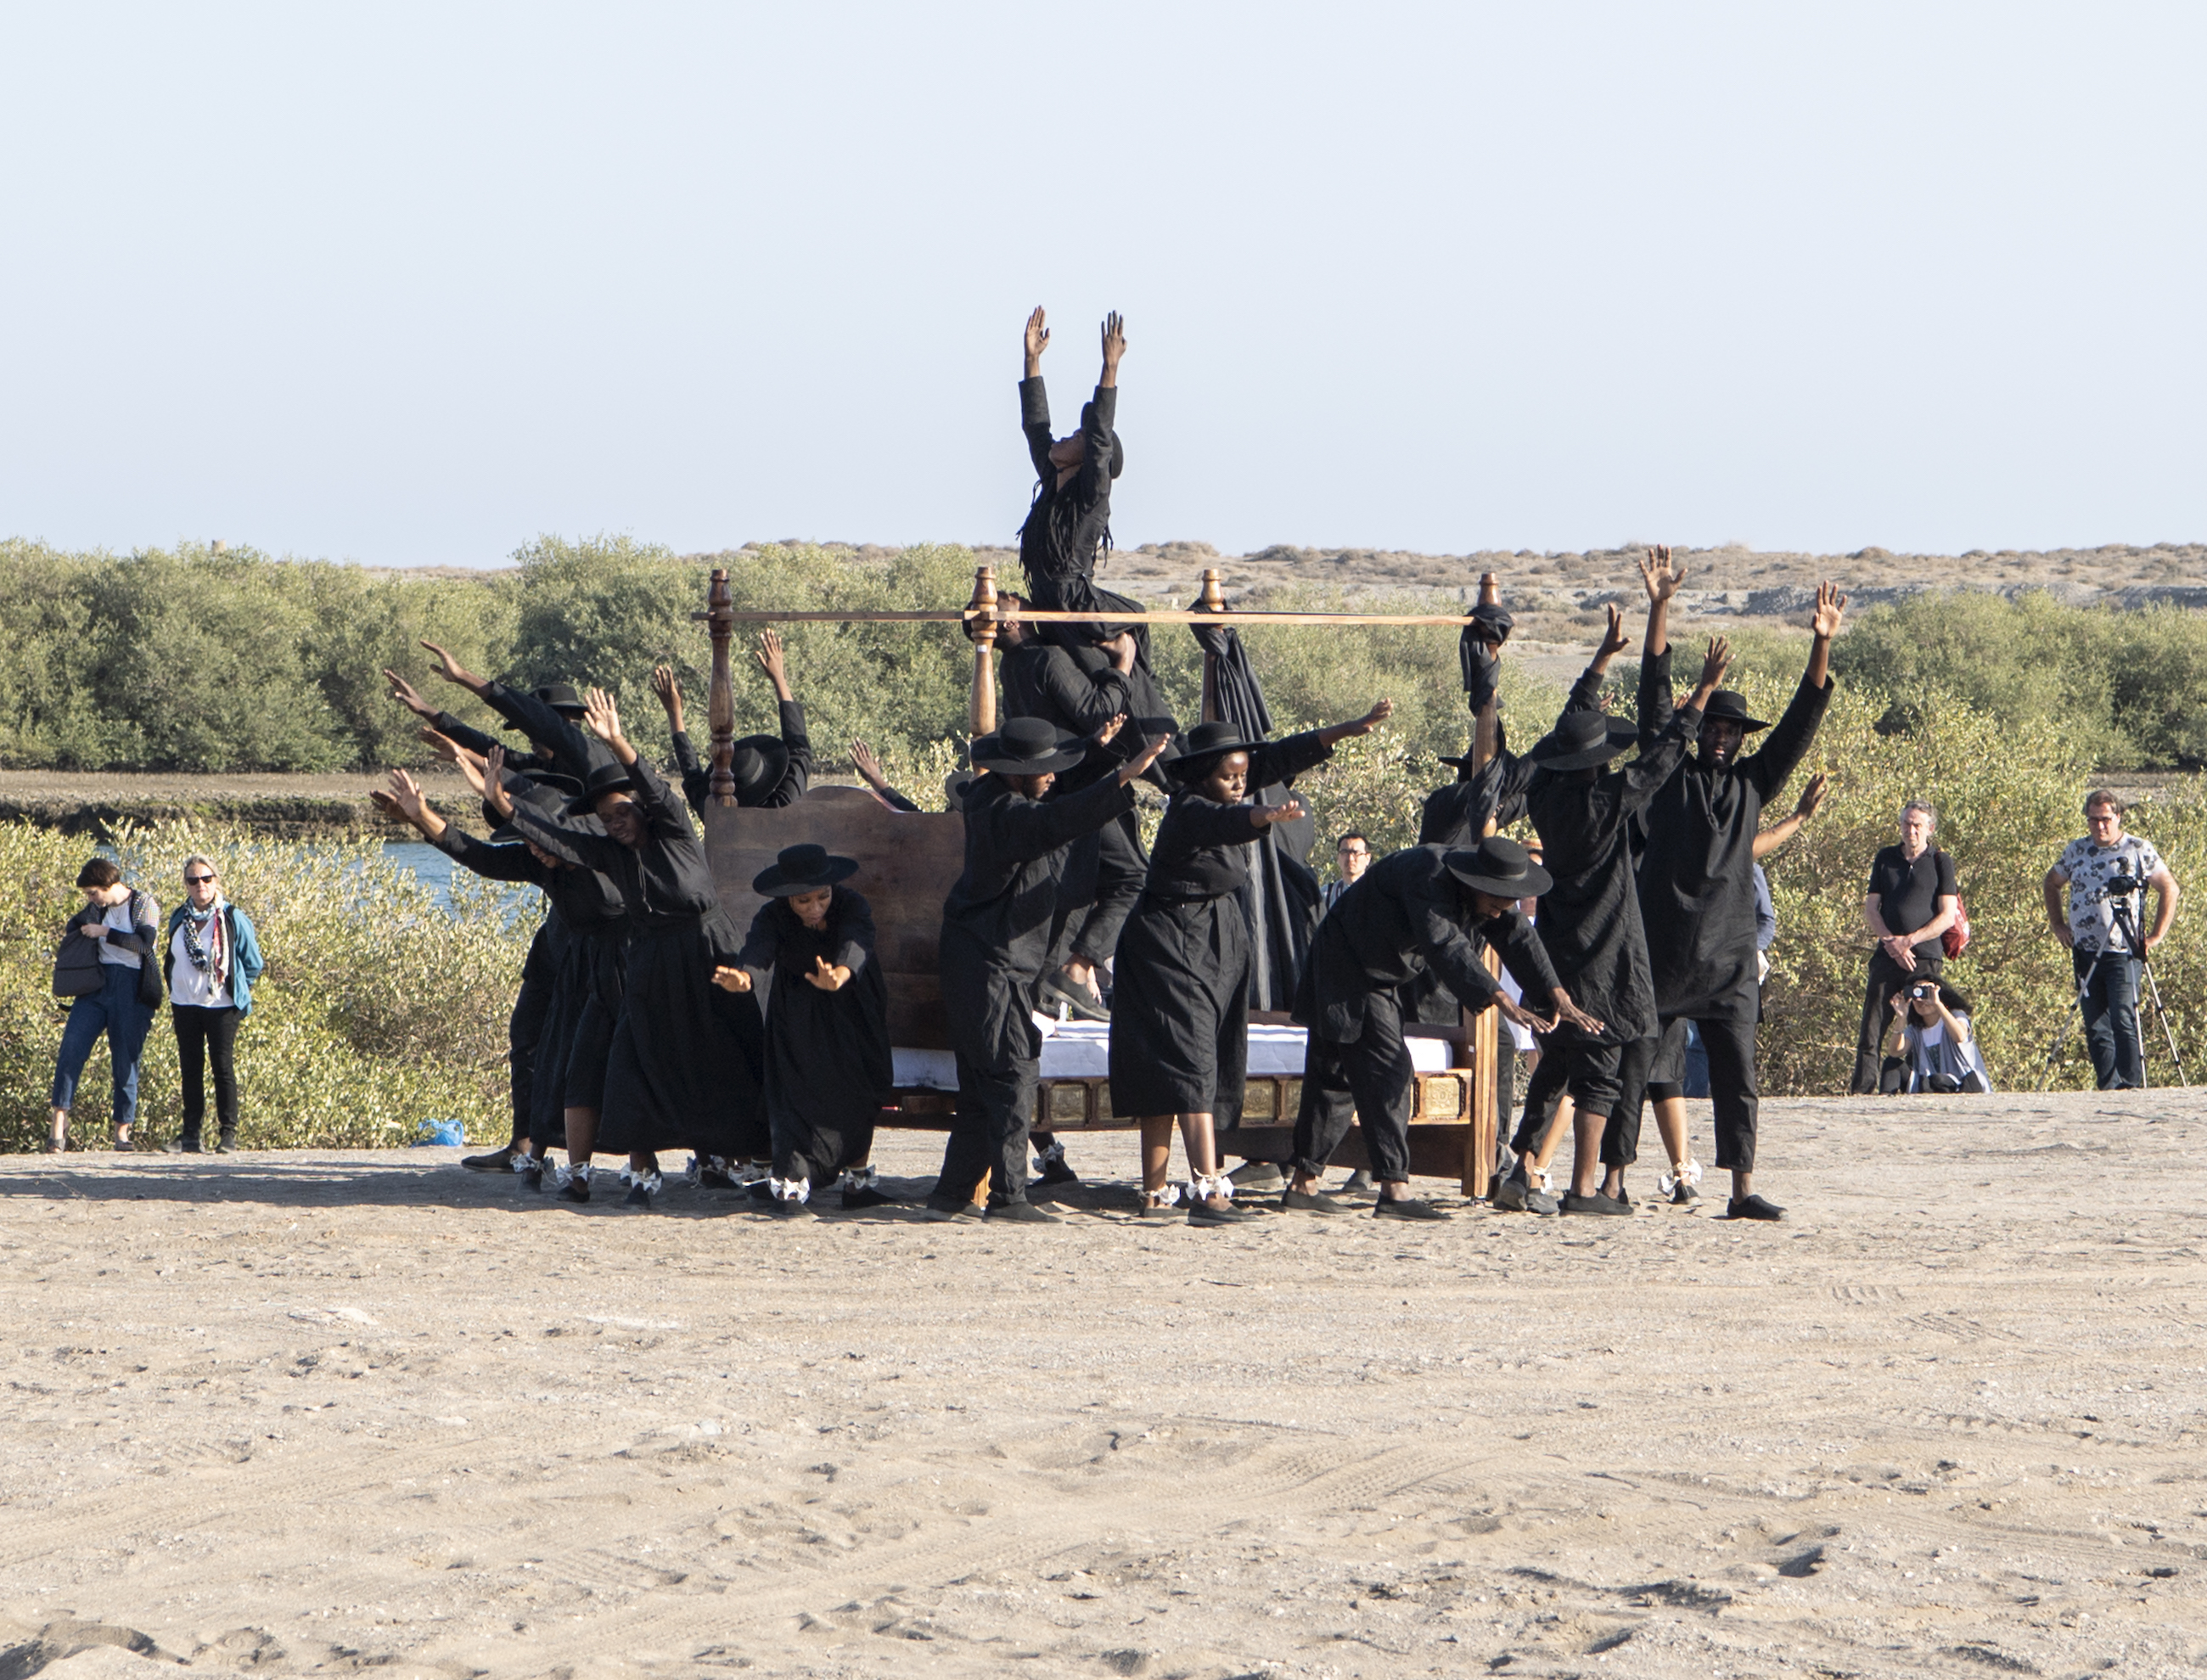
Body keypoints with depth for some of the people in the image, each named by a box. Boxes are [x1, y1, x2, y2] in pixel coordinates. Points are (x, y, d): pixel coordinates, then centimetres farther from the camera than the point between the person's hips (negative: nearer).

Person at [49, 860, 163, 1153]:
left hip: (131, 989, -5)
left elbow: (145, 944, -17)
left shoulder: (145, 905, -3)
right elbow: (75, 924, 32)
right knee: (71, 1048, -11)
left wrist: (105, 932, -14)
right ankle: (60, 1122, -11)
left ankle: (122, 1131, 8)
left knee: (126, 1060, -1)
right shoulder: (97, 908, 14)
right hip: (97, 984, 5)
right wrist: (75, 934, 11)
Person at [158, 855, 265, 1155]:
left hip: (221, 1005, -4)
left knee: (222, 1066, -3)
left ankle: (228, 1133, 3)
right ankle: (191, 1135, 9)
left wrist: (236, 990, 0)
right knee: (190, 1069, 5)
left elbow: (253, 964, 1)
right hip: (185, 1005, 4)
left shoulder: (232, 919, -5)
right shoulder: (179, 919, 7)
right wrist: (175, 990, 12)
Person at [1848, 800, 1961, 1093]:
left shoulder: (1941, 862, 5)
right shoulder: (1885, 858, 14)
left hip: (1926, 958, -2)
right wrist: (1891, 943, -6)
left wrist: (1909, 941, -10)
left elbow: (1947, 916, 0)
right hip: (1887, 957, 2)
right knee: (1871, 1028, -5)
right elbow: (1870, 909, 11)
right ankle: (1861, 1089, -6)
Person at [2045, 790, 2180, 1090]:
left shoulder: (2139, 850, -1)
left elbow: (2170, 889, 1)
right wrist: (2058, 924, 17)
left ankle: (2129, 1084, -15)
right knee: (2095, 1026, 5)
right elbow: (2052, 883, 27)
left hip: (2123, 952, -5)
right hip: (2085, 951, 5)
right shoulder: (2076, 851, 12)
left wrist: (2156, 935, -5)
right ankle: (2108, 1087, 11)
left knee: (2123, 1018, -16)